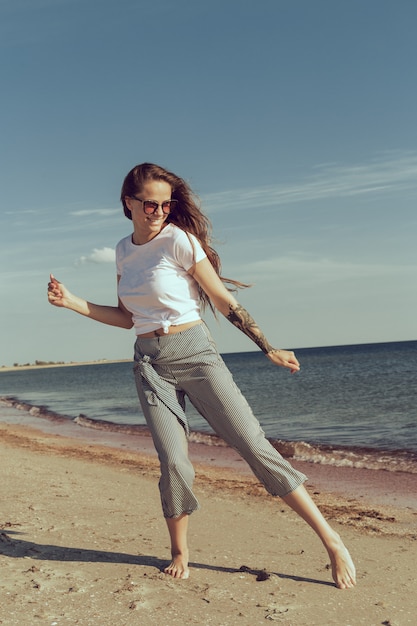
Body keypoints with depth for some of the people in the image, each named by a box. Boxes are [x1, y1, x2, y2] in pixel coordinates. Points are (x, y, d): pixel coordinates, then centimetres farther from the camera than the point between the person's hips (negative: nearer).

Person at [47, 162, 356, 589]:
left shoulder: (179, 240, -8)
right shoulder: (123, 251, 10)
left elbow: (225, 303, -6)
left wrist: (269, 350, -7)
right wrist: (72, 302, 9)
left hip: (194, 353, -4)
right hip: (150, 364, 4)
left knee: (254, 445, -8)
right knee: (173, 463, -8)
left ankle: (331, 540, -1)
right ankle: (179, 553, 17)